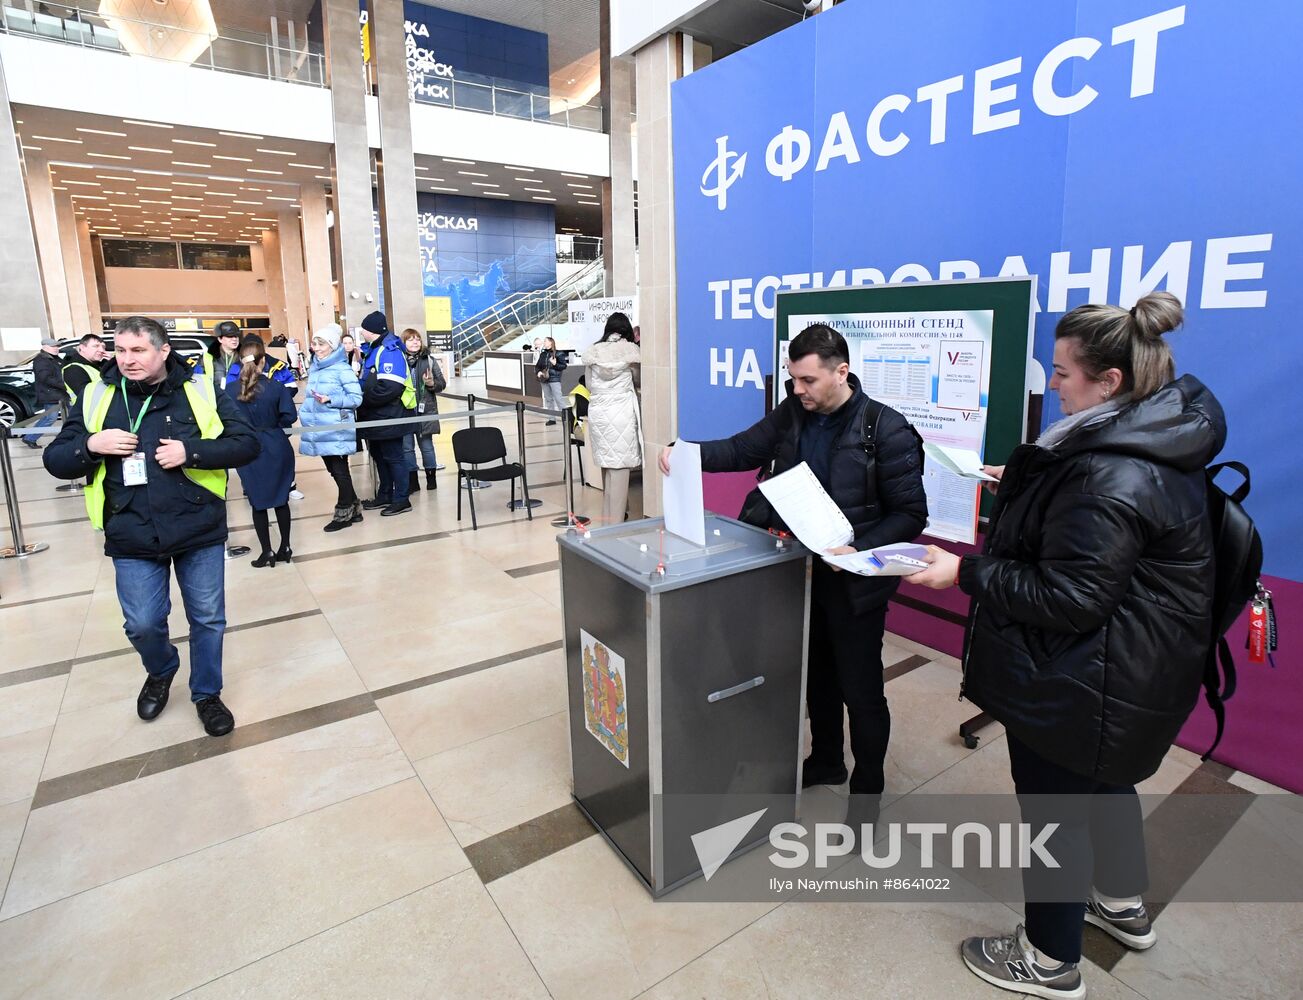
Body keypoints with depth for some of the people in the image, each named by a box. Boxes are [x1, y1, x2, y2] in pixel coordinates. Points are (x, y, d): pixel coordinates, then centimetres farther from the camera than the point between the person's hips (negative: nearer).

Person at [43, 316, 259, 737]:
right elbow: (56, 461, 6)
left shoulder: (200, 392, -3)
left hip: (200, 531, -1)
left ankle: (206, 694, 31)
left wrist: (191, 450, -20)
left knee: (208, 619, 9)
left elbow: (247, 443, -7)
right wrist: (90, 445, -15)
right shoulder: (96, 397, 3)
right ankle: (161, 671, 42)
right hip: (132, 538, 2)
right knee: (142, 624, 8)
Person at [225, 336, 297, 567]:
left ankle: (267, 551, 13)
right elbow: (289, 417, -10)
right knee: (281, 498, 12)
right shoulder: (276, 387, -11)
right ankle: (285, 548, 19)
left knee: (258, 502, 9)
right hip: (276, 449, 0)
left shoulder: (230, 391, -8)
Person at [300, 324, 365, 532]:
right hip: (320, 430, 8)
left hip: (336, 430, -8)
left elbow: (357, 397, -14)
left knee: (339, 470, 2)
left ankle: (344, 512, 14)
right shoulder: (314, 368, 13)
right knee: (334, 470, 14)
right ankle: (353, 507, 26)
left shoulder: (342, 369, -10)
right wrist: (304, 410, 8)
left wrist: (330, 400, -21)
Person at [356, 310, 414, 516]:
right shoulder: (373, 349, 12)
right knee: (379, 456, 17)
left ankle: (401, 500, 8)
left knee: (393, 457, -1)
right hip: (376, 417, 10)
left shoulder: (389, 351, -18)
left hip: (388, 417, -10)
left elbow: (389, 387, -28)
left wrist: (363, 400, -19)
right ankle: (385, 495, 30)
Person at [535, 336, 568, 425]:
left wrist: (555, 364, -21)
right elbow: (537, 366, 15)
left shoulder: (558, 354, -5)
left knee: (559, 399, -9)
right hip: (544, 380, 6)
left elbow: (564, 366, -7)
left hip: (554, 380, -6)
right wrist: (538, 372, -4)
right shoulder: (542, 354, 10)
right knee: (548, 399, 11)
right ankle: (552, 418, 19)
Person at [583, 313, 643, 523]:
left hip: (597, 411, 4)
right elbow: (638, 381, 14)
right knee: (620, 467, -2)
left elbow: (590, 386, 14)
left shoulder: (592, 351, 8)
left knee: (606, 465, 14)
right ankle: (615, 523, 0)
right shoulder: (630, 349, -1)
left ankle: (607, 518, 23)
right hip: (621, 412, -4)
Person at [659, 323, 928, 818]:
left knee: (860, 689, 9)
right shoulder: (792, 414, -2)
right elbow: (741, 450, 4)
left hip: (855, 581, -5)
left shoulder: (886, 429, -17)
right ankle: (826, 761, 45)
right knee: (816, 676, 21)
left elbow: (910, 514, -14)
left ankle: (868, 785, 34)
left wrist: (859, 549, -27)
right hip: (802, 568, 5)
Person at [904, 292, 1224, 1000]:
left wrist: (966, 573, -25)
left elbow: (1067, 598, -28)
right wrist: (1022, 490, 15)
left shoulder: (1114, 478, -30)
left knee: (1053, 807, 9)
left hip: (1082, 682, -10)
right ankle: (1123, 907, 54)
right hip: (1125, 673, 10)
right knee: (1102, 782, 29)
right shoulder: (1150, 440, 1)